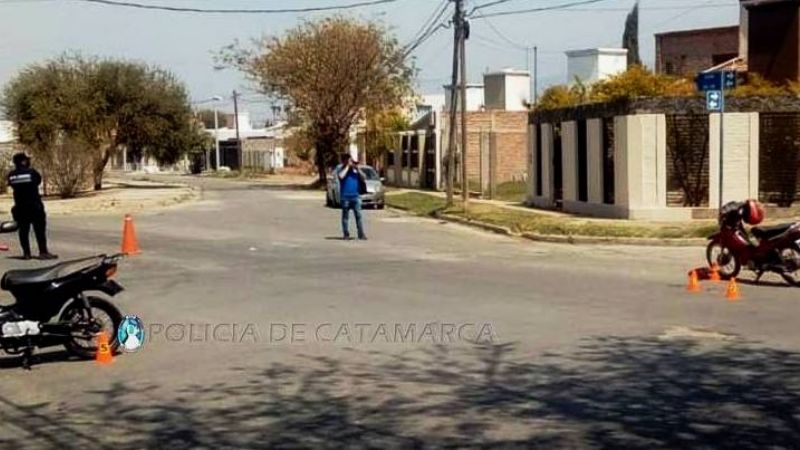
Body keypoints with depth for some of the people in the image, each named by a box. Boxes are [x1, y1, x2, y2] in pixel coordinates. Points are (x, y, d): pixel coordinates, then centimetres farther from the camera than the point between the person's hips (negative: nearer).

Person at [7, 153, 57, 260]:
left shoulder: (11, 175, -2)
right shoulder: (31, 172, -11)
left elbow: (12, 185, 9)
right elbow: (38, 181, 5)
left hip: (20, 206, 4)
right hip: (34, 206, -4)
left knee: (23, 230, 9)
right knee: (39, 229, 1)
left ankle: (26, 253, 10)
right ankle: (43, 252, -1)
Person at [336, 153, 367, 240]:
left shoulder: (355, 168, 11)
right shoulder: (340, 168, 2)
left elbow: (363, 178, 6)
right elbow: (341, 176, -18)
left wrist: (357, 169, -6)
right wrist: (347, 166, -11)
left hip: (356, 195, 2)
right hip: (345, 196, -2)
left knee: (358, 215, -2)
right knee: (345, 216, 2)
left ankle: (361, 234, -2)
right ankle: (346, 234, 7)